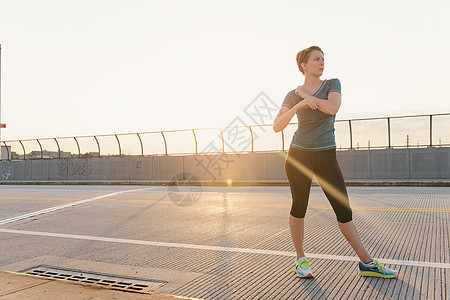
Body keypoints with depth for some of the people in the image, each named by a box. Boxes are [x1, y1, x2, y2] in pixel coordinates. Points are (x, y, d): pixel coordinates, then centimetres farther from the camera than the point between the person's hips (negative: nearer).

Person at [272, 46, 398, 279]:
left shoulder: (332, 84, 7)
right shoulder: (293, 96, 5)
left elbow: (333, 107, -15)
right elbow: (277, 126, -7)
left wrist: (307, 94, -5)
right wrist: (299, 105, -19)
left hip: (326, 155, 0)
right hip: (298, 154, 0)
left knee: (344, 209, 0)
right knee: (299, 207, 3)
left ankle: (367, 263, 10)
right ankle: (300, 259, 20)